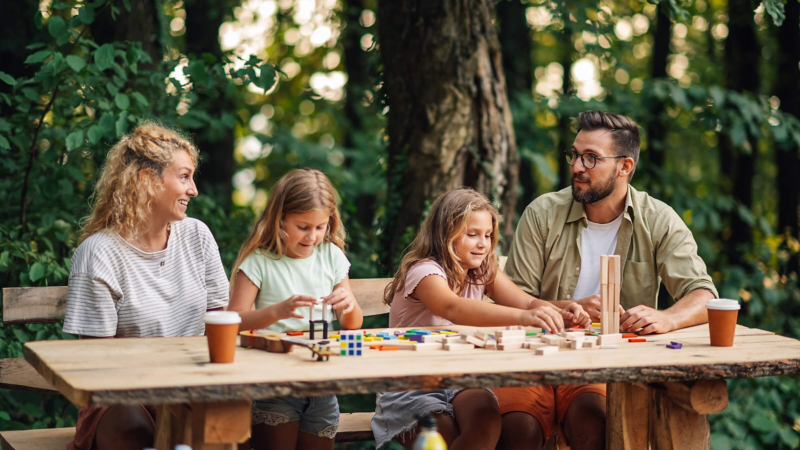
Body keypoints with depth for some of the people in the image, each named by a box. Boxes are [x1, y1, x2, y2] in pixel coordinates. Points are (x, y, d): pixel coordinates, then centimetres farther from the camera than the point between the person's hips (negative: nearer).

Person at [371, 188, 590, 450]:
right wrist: (522, 317, -53)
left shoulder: (483, 271, 6)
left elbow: (528, 303, -5)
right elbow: (453, 309, -39)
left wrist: (559, 315, -30)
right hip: (412, 387, -5)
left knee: (486, 418, -26)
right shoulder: (424, 271, -17)